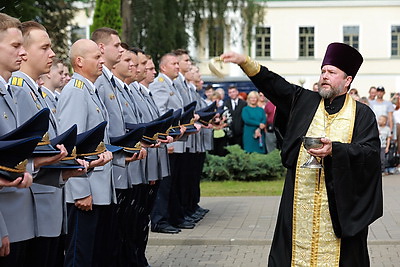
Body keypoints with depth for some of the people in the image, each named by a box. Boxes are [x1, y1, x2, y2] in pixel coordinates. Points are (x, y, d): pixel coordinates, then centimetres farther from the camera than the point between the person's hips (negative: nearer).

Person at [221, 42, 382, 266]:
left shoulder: (362, 114, 4)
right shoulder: (304, 101, 11)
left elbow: (371, 151, -7)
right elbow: (273, 84, 3)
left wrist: (335, 150, -20)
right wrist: (244, 62, -9)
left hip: (339, 203, -2)